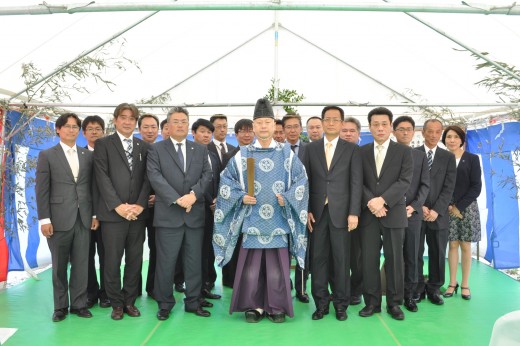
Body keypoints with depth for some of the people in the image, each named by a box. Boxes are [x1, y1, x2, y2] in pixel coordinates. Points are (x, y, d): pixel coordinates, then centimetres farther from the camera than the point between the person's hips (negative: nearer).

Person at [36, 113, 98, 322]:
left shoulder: (88, 155, 10)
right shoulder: (47, 155, 3)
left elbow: (93, 186, 9)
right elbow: (42, 190, -2)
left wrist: (95, 214, 4)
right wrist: (44, 219, -8)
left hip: (83, 218, 2)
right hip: (59, 219, -2)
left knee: (81, 264, 6)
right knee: (59, 266, 9)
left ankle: (79, 304, 18)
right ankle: (60, 306, 22)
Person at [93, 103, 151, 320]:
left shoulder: (144, 147, 12)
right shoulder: (103, 144, 3)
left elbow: (147, 178, 5)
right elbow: (102, 177, -5)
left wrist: (140, 205, -8)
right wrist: (118, 206, -13)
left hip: (138, 213, 3)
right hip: (113, 212, -3)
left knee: (135, 260, 8)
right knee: (112, 261, 3)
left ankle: (130, 301, 21)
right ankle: (117, 303, 17)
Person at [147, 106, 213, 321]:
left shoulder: (200, 149, 14)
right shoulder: (156, 149, 5)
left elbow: (207, 175, 5)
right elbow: (155, 177, -7)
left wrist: (194, 194, -14)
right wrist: (177, 199, -17)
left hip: (195, 214, 3)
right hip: (168, 215, -3)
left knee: (194, 261, 9)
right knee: (166, 261, 3)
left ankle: (193, 302, 21)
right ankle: (164, 304, 17)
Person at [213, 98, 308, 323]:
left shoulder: (287, 154, 5)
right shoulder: (242, 155, 5)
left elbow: (301, 180, 6)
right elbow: (226, 180, 9)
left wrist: (287, 199, -8)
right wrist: (241, 197, -5)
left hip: (278, 220, 0)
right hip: (252, 220, 0)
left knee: (277, 268, 3)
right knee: (251, 267, 3)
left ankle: (277, 307, 18)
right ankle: (253, 306, 18)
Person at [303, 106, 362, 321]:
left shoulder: (352, 150, 5)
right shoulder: (311, 148, 9)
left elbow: (356, 183, -1)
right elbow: (306, 181, 7)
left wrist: (354, 213, -8)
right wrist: (306, 210, -1)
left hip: (341, 212, -1)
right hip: (317, 212, 2)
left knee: (341, 259, 5)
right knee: (318, 258, 5)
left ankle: (341, 304, 17)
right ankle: (321, 303, 17)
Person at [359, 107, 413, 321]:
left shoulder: (403, 151, 4)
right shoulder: (362, 152, 9)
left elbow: (404, 181, -6)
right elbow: (358, 182, 4)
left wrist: (382, 199, -17)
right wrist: (370, 202, -12)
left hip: (394, 213, -1)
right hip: (368, 213, 2)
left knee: (394, 260, 5)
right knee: (369, 259, 3)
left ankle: (394, 303, 18)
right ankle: (372, 302, 16)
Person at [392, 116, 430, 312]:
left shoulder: (420, 156, 12)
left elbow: (425, 185, 6)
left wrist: (413, 206, -8)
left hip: (413, 213, 2)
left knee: (411, 256, 5)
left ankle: (409, 294, 14)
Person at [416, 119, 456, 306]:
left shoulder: (448, 157, 8)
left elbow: (449, 187, 0)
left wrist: (436, 210, -10)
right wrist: (420, 206, -10)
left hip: (439, 214, 1)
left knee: (438, 254, 7)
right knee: (415, 253, 3)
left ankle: (434, 289, 20)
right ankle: (417, 288, 16)